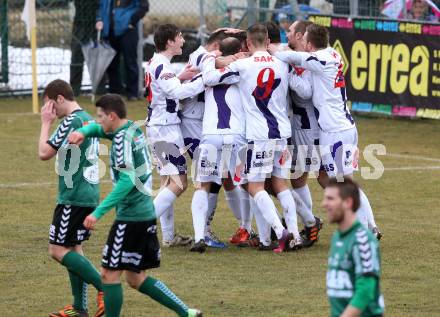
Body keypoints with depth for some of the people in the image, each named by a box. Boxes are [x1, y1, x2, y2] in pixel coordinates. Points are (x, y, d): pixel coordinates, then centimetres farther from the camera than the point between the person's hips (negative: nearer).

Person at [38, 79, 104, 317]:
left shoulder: (71, 121, -15)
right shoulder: (88, 119, 14)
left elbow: (44, 153, -15)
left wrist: (46, 123, -5)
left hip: (73, 197, -9)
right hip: (89, 195, 9)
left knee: (58, 250, -6)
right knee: (73, 248, 13)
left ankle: (104, 288, -13)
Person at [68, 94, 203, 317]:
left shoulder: (123, 139, -16)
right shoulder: (133, 130, 12)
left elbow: (127, 181, -26)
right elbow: (96, 128, 28)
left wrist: (98, 212, -28)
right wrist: (82, 132, 5)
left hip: (131, 216, -10)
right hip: (146, 213, 10)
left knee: (110, 274, -4)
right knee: (135, 278, 14)